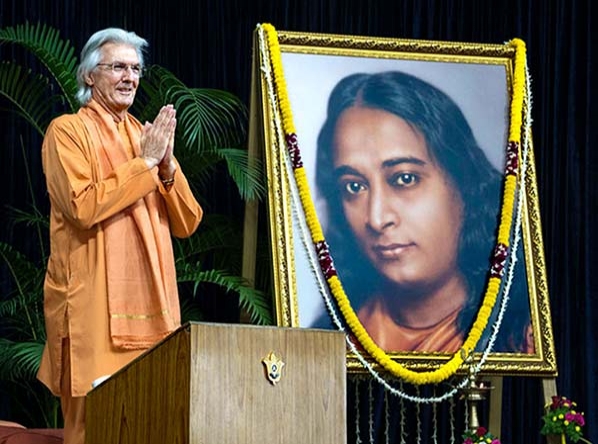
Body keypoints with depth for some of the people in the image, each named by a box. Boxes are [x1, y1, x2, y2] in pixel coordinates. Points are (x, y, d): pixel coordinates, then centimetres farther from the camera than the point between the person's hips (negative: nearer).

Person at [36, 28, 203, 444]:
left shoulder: (145, 134, 18)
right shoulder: (67, 130, -1)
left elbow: (187, 223, 11)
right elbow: (82, 206, -17)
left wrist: (167, 164, -4)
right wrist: (144, 164, -12)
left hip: (149, 307, 6)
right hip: (93, 308, -6)